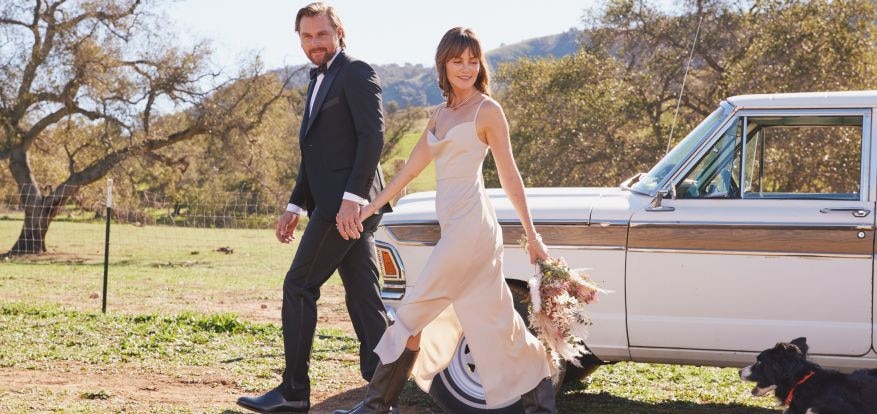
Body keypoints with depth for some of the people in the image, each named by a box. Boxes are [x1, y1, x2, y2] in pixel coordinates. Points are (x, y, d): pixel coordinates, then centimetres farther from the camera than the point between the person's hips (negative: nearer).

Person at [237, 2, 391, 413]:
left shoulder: (357, 73, -6)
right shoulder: (319, 82, 23)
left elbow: (372, 136, -16)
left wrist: (352, 197, -23)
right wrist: (295, 205, 21)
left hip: (348, 204, -9)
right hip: (334, 204, 9)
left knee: (299, 286, -6)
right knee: (363, 298, 5)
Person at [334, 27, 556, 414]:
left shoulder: (487, 111, -3)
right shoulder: (440, 114, 17)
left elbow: (509, 176, -4)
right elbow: (411, 168, 18)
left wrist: (531, 234, -4)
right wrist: (371, 207, 15)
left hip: (471, 222, -7)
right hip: (452, 223, 7)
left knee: (414, 311, -3)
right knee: (493, 317, 9)